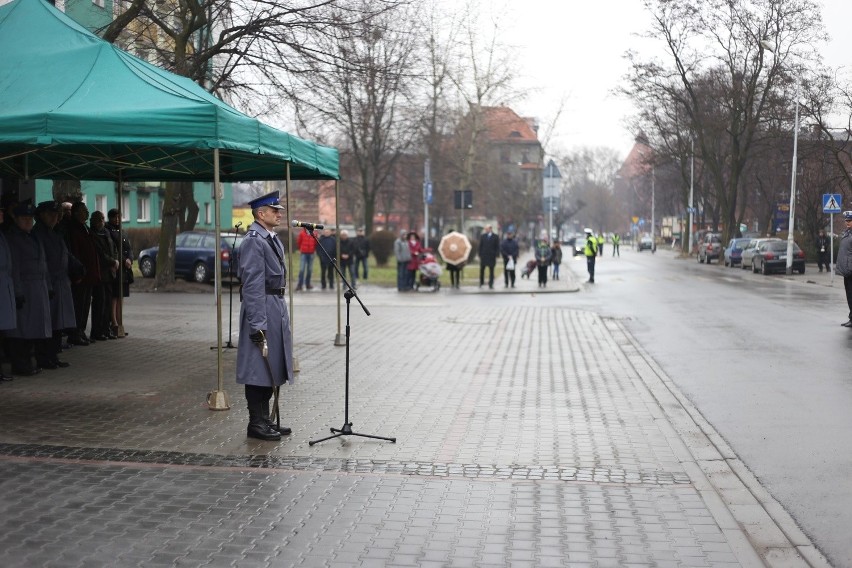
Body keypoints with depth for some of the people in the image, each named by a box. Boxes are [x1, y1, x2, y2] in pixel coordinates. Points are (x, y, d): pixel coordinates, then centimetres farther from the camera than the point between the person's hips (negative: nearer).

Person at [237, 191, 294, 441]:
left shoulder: (273, 240, 15)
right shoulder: (253, 241, -14)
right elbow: (252, 286, -19)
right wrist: (257, 324, -22)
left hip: (277, 308, 10)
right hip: (262, 309, -10)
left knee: (271, 367, 14)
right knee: (259, 368, -2)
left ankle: (265, 420, 23)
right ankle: (256, 424, 6)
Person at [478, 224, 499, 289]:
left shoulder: (495, 237, 0)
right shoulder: (482, 236, 4)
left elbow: (497, 247, 1)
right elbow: (480, 246, 6)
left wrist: (496, 256, -5)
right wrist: (479, 255, 0)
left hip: (492, 256, -1)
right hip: (483, 256, 1)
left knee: (491, 271, 2)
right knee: (482, 270, 5)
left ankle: (491, 284, 7)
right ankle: (481, 282, 17)